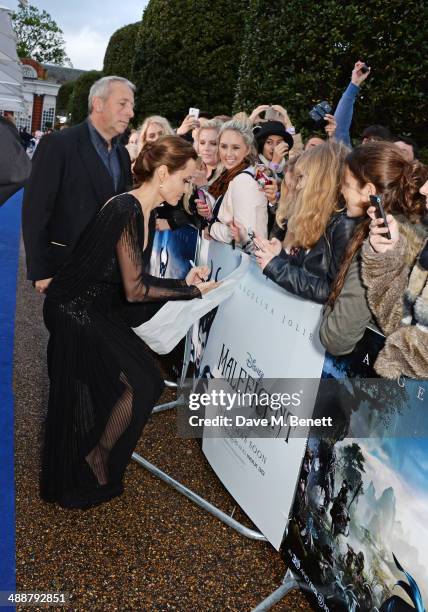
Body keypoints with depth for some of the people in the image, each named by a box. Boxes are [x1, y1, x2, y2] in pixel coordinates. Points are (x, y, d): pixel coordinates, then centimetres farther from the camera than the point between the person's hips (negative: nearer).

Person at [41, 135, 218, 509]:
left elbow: (136, 280, 6)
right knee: (141, 384, -5)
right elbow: (135, 290, -26)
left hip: (98, 311, 9)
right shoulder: (126, 211, -24)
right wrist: (191, 291, -18)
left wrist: (183, 282, -3)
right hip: (75, 313, -9)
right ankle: (96, 462, 18)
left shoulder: (147, 214, 5)